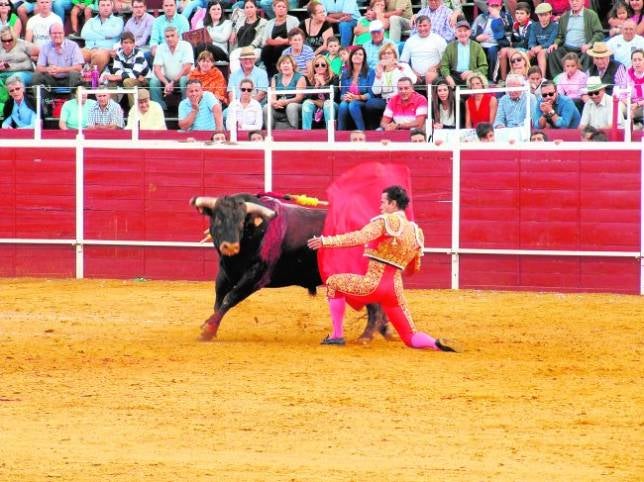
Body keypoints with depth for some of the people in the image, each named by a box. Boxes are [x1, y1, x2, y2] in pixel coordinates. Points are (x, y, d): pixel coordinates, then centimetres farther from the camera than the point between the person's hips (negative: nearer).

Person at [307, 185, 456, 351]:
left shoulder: (386, 221, -8)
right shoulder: (416, 232, 13)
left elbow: (359, 237, -22)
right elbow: (414, 268, 21)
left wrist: (326, 241, -22)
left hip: (374, 284, -6)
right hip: (395, 288, 6)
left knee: (333, 283, 15)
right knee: (411, 338, 13)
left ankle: (337, 336, 11)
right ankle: (437, 344, -18)